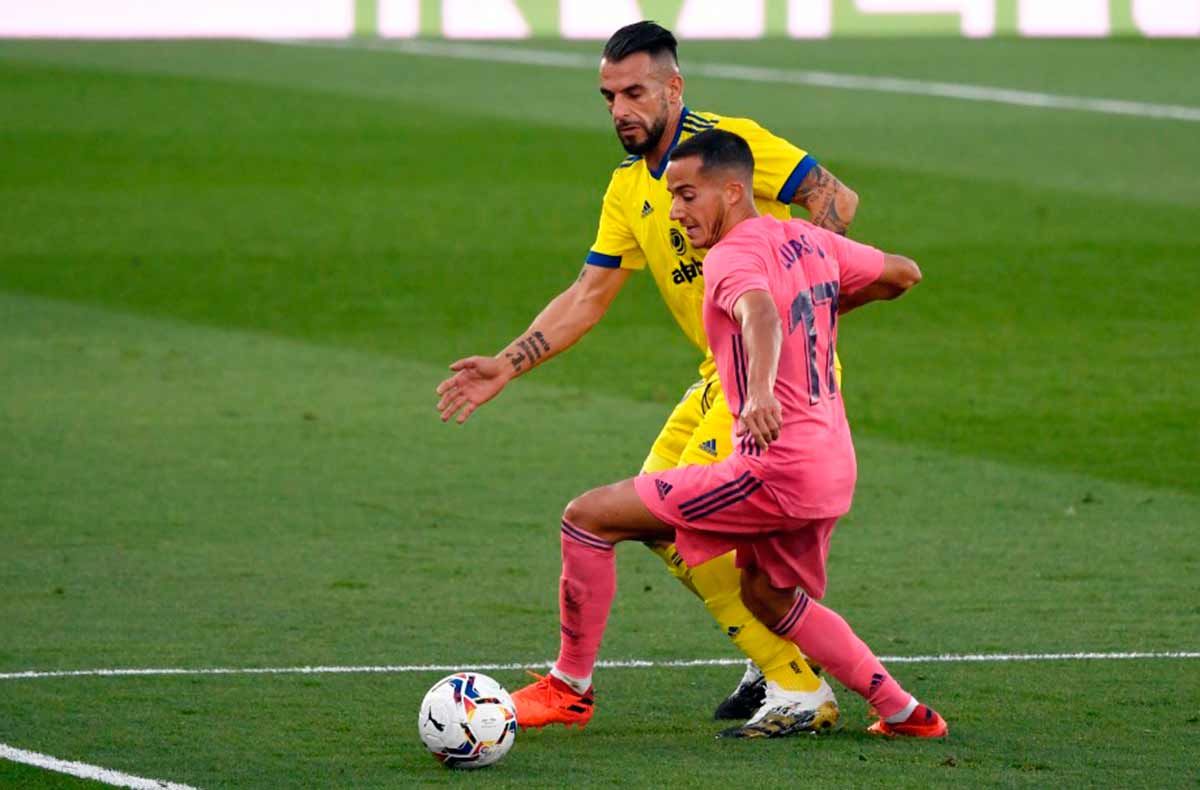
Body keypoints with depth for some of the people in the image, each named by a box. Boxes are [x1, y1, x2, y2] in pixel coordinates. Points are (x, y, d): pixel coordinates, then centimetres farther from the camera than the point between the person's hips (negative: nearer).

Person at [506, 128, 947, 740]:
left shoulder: (732, 258, -15)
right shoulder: (808, 241, 10)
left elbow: (759, 310, -39)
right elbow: (903, 274, 23)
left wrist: (761, 390, -58)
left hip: (775, 471, -9)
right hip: (832, 466, 9)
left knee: (588, 518, -6)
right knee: (768, 596, 31)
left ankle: (570, 687, 4)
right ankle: (904, 713, 30)